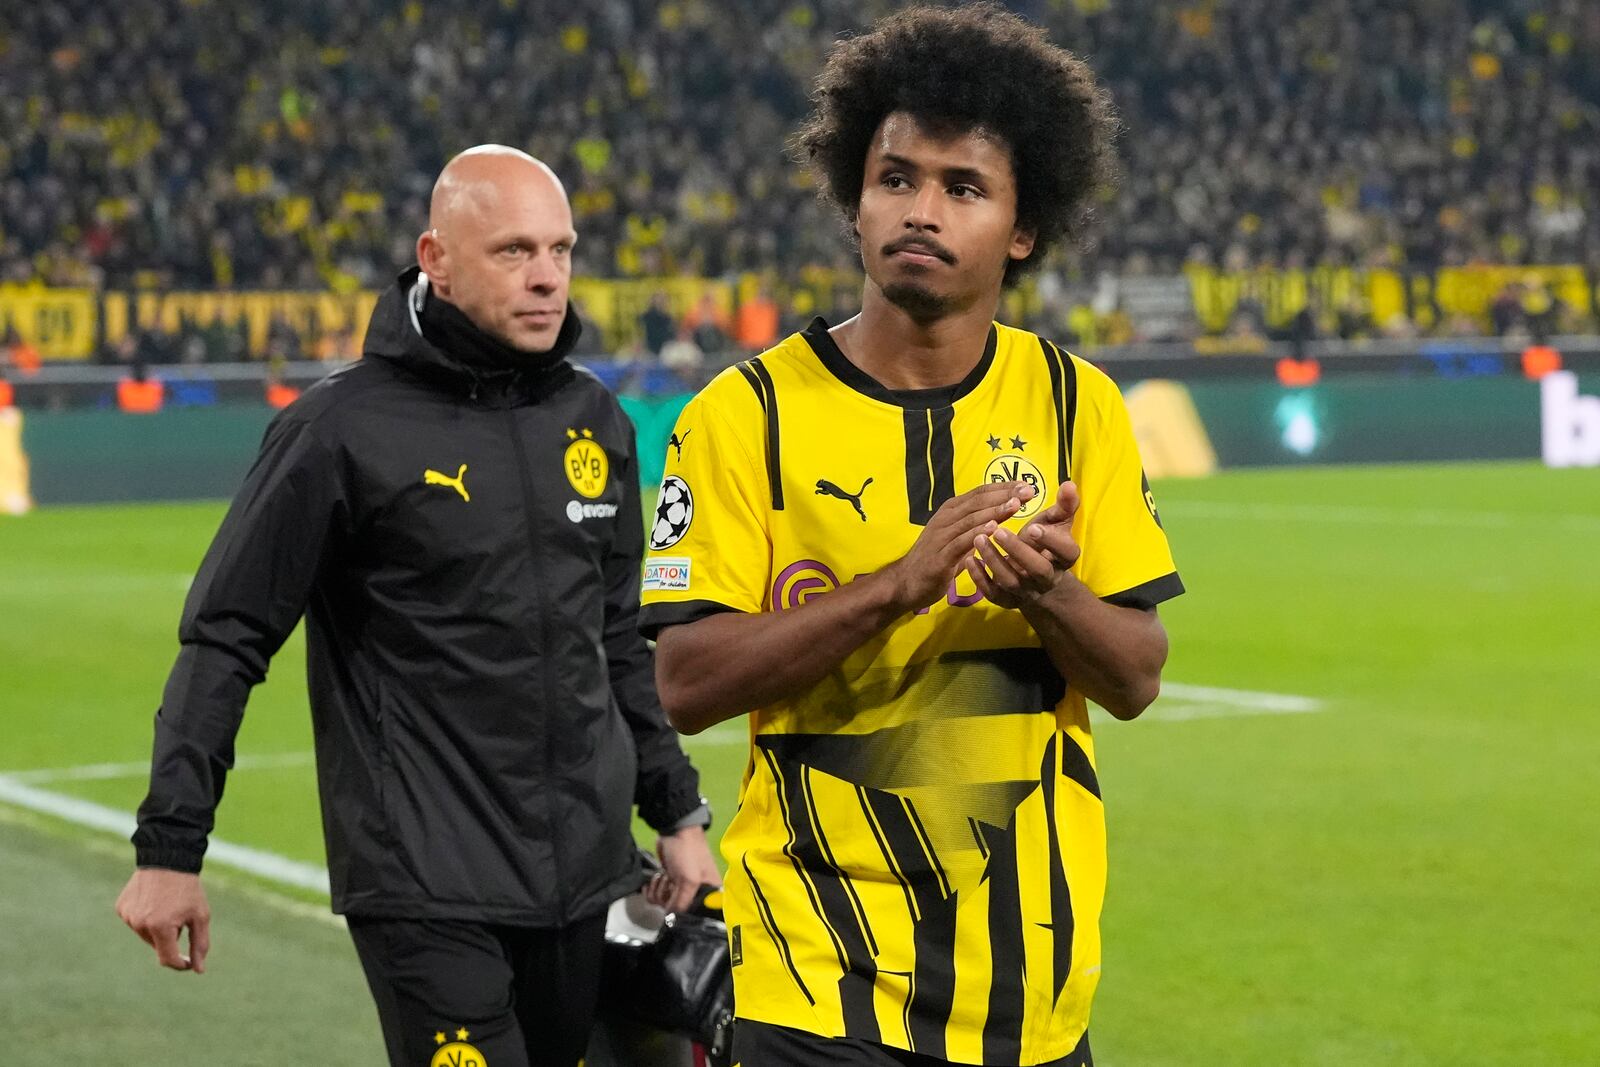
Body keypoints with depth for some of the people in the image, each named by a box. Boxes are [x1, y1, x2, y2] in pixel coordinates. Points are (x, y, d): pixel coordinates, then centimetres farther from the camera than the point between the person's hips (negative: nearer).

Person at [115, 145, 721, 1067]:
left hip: (588, 882, 6)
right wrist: (170, 849, -8)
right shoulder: (345, 431, -8)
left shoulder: (597, 424, 10)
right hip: (424, 890, -6)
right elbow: (226, 639, -5)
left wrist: (677, 813, 20)